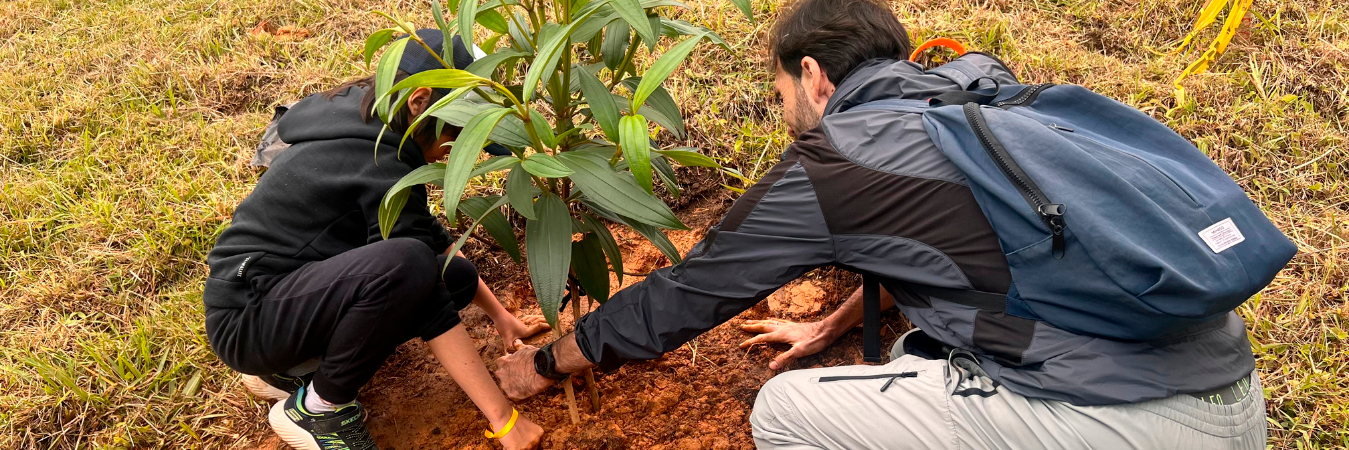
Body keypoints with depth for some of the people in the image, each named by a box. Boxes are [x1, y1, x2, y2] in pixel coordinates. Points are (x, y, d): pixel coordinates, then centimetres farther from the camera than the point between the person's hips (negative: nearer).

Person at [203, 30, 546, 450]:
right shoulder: (379, 162, -24)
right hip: (246, 317, -10)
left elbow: (433, 240, 15)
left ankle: (294, 365, 9)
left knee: (458, 275, 1)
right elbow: (430, 312, -25)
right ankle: (317, 407, -10)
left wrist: (500, 314, 15)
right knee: (406, 264, -33)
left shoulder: (365, 127, 5)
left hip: (293, 293, 10)